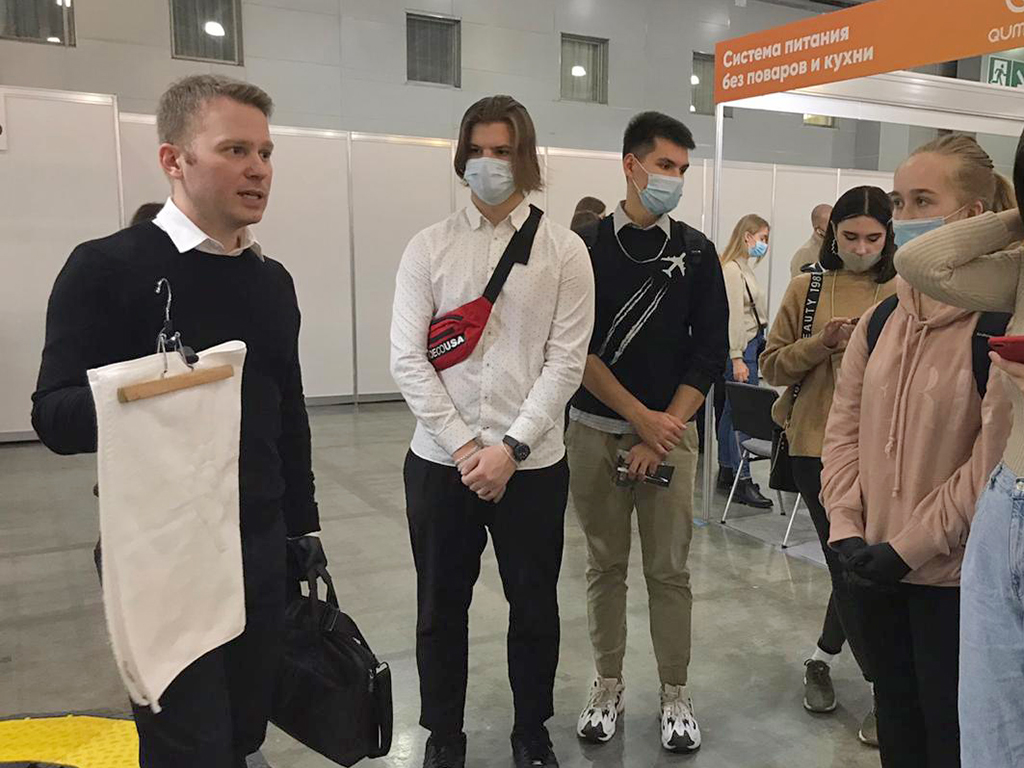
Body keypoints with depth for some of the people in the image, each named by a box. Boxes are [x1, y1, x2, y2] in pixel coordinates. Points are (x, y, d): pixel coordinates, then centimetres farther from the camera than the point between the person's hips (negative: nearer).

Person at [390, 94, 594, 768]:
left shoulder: (565, 250, -1)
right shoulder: (430, 247, 2)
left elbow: (565, 362, -6)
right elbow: (407, 359, -4)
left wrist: (510, 448, -14)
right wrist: (463, 448, -11)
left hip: (533, 464, -1)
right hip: (440, 461, 1)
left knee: (534, 606, 14)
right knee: (441, 609, 14)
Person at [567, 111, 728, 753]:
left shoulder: (696, 253, 3)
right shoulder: (586, 246, -1)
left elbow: (710, 353, 0)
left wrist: (662, 434, -8)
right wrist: (641, 417, -11)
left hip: (670, 431, 1)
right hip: (596, 430, 0)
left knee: (670, 571, 6)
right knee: (605, 566, 10)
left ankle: (675, 694, 22)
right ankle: (609, 686, 26)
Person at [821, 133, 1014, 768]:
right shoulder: (883, 319, 6)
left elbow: (996, 462, -19)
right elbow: (845, 428, 6)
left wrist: (908, 546, -18)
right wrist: (847, 528, -5)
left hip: (955, 577, -6)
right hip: (876, 567, 6)